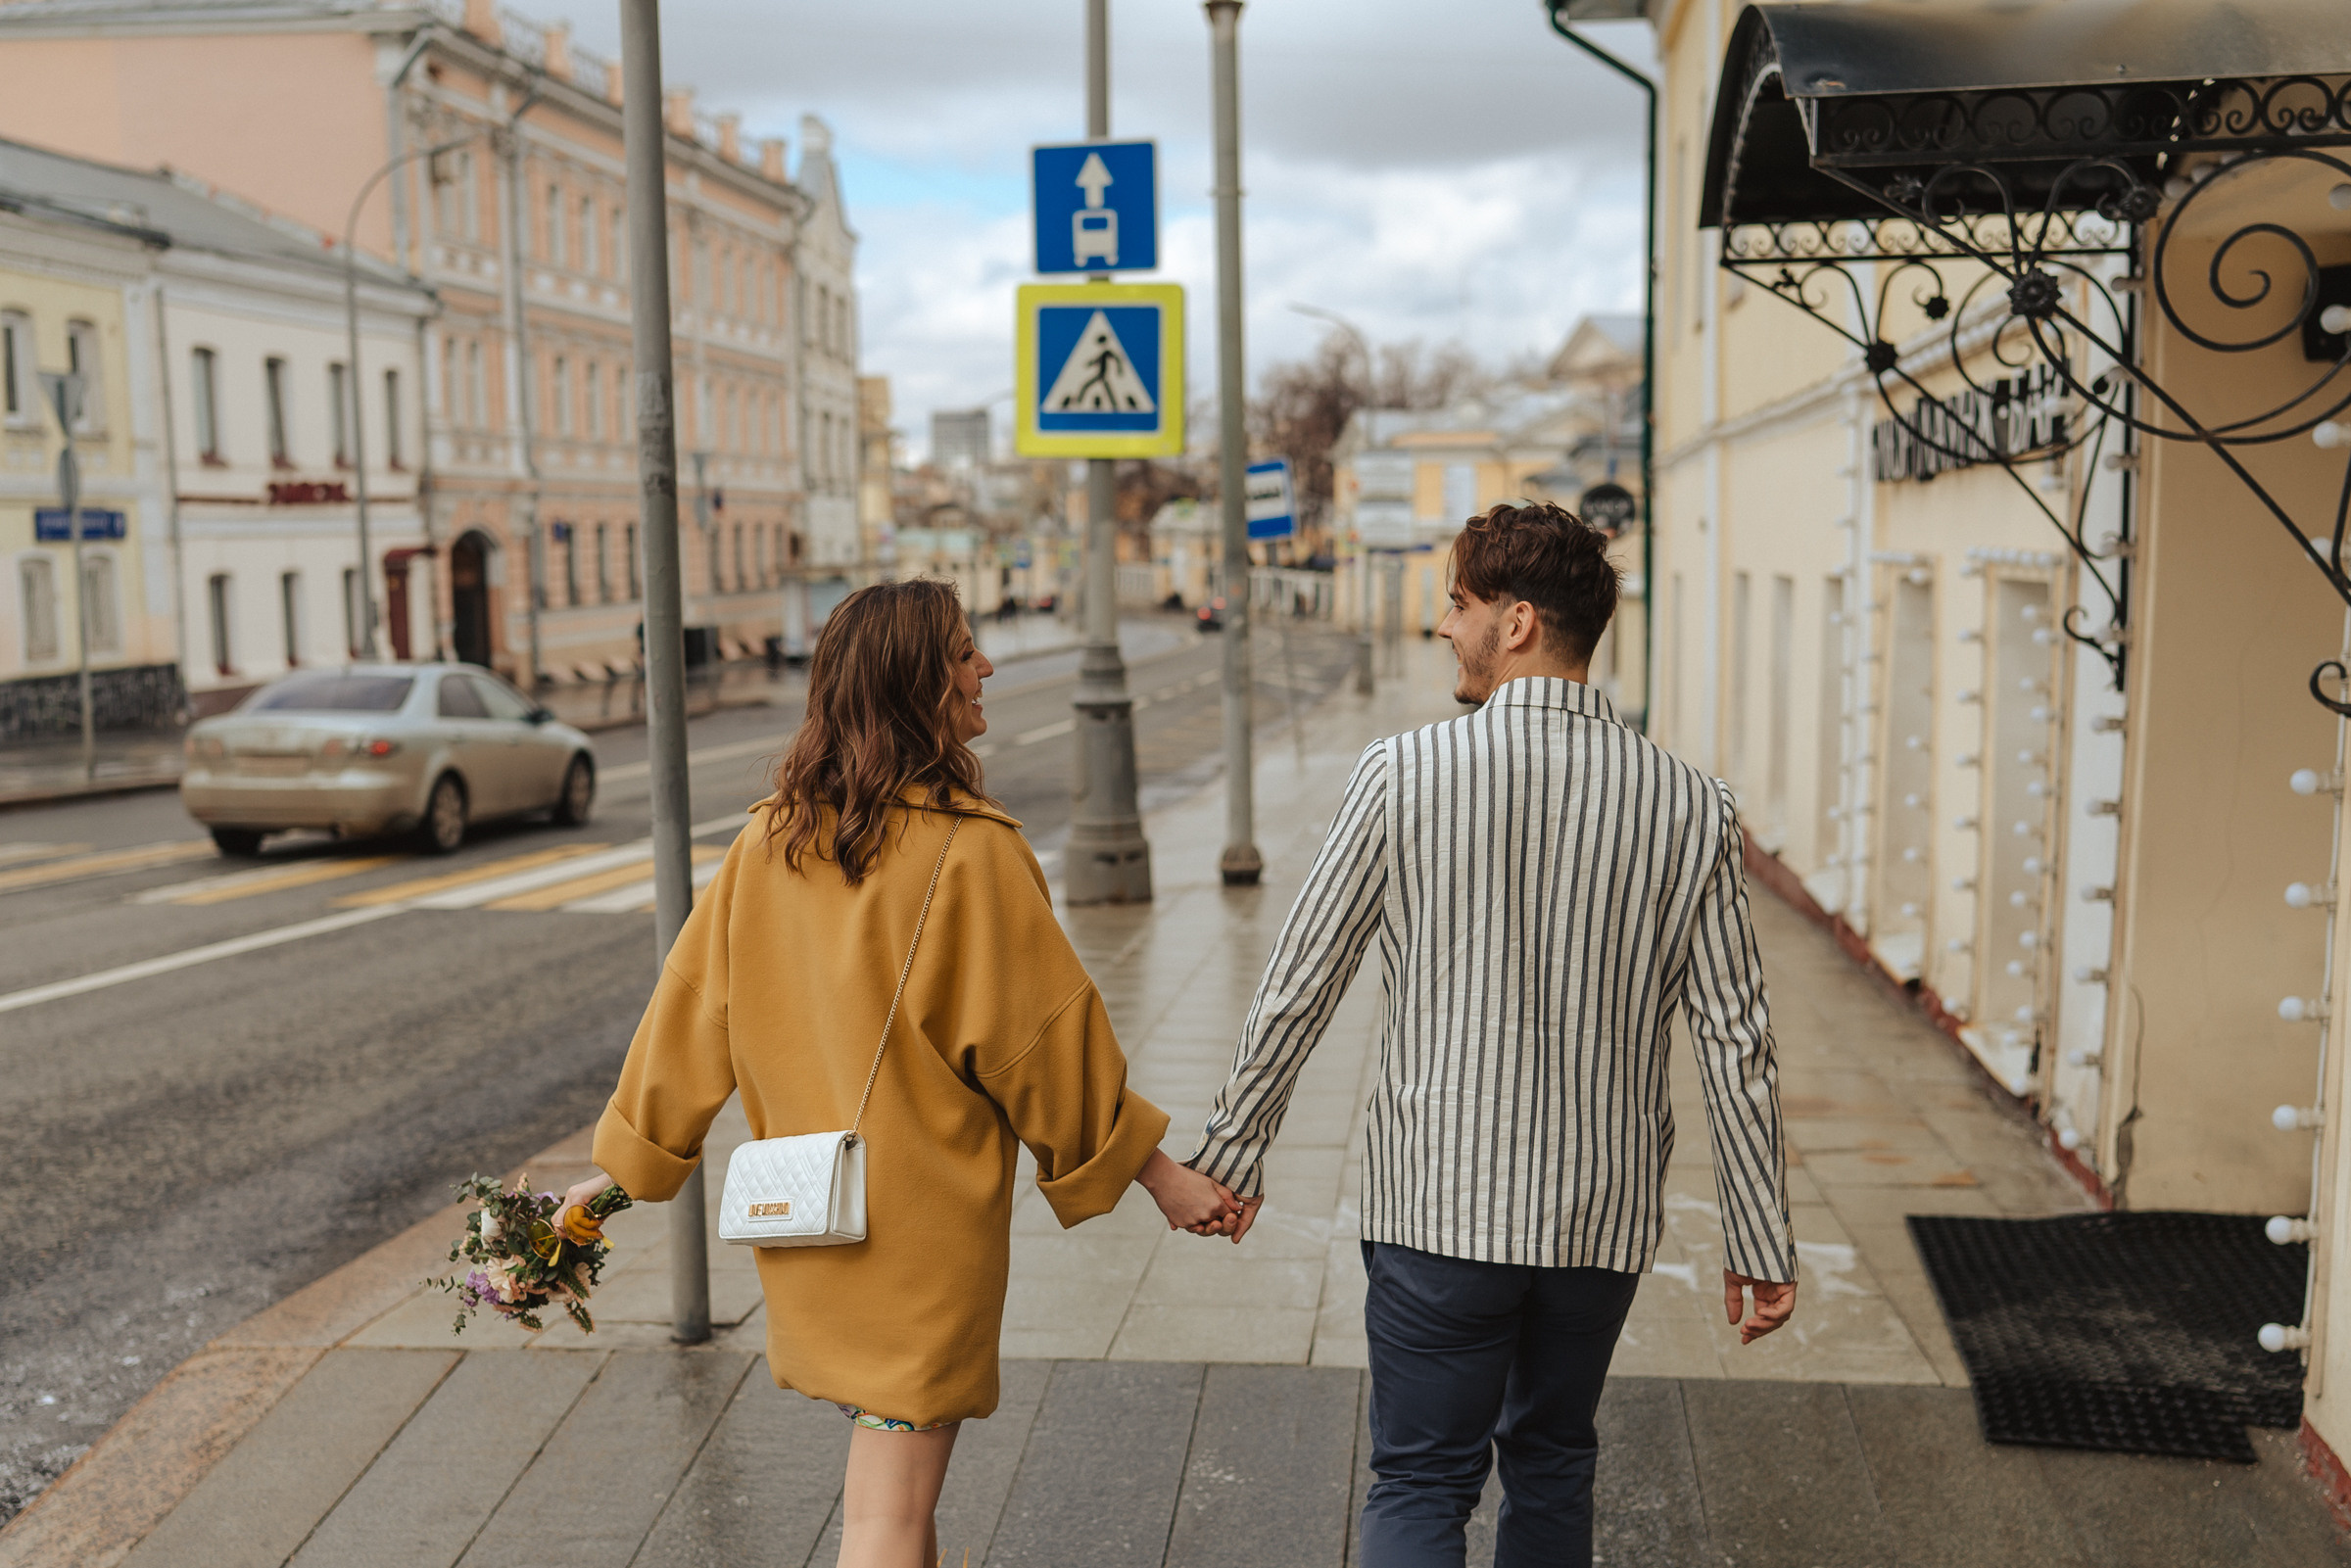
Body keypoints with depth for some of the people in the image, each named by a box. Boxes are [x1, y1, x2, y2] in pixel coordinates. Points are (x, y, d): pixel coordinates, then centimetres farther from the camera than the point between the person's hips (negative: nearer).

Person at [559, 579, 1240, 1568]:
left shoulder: (769, 842, 1)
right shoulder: (969, 850, -16)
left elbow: (693, 1008, 5)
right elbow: (1044, 1032, -12)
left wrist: (631, 1161, 16)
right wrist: (1154, 1170, -1)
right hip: (926, 1219, -6)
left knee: (890, 1465, 25)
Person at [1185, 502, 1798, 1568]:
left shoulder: (1405, 774, -11)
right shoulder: (1688, 805, -4)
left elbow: (1297, 986, -6)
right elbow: (1734, 1042, -3)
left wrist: (1232, 1151, 8)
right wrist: (1759, 1244, 7)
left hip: (1440, 1204, -3)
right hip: (1605, 1214, 3)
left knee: (1420, 1482, 7)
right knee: (1553, 1462, 22)